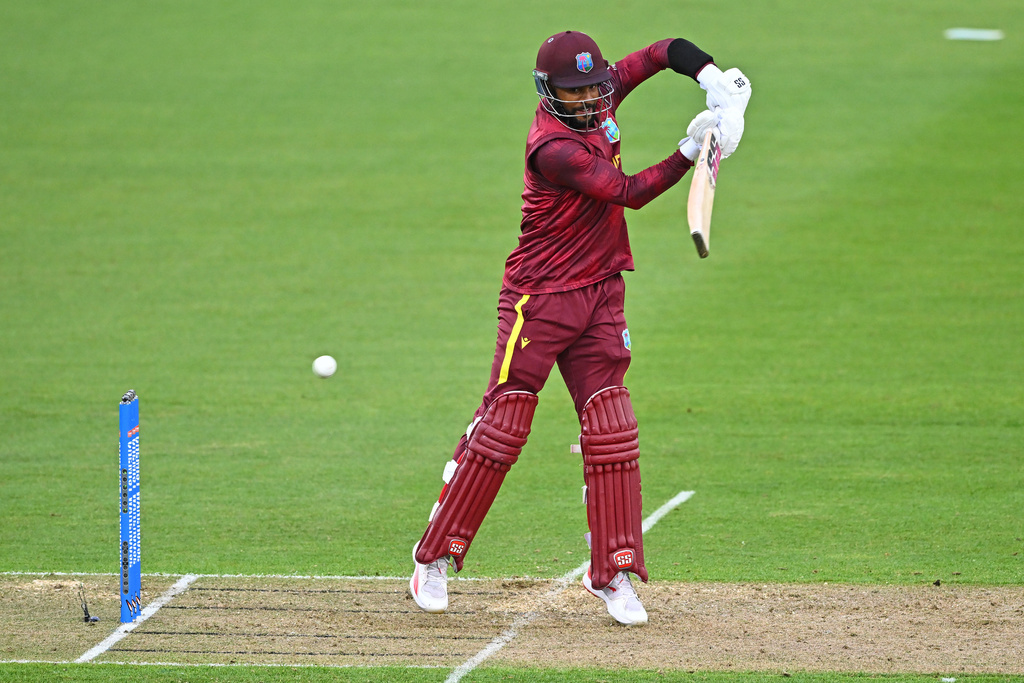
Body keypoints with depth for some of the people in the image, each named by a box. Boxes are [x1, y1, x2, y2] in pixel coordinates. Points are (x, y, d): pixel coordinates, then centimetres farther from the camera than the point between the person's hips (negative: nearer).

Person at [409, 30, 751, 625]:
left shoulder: (600, 101, 3)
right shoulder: (553, 147, -20)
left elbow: (663, 52, 8)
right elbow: (631, 193, -23)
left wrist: (711, 76, -10)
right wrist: (692, 150, -25)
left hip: (600, 297, 7)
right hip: (540, 299, -7)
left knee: (612, 435, 0)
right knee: (502, 430, -5)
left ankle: (613, 575, 4)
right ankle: (434, 557, 6)